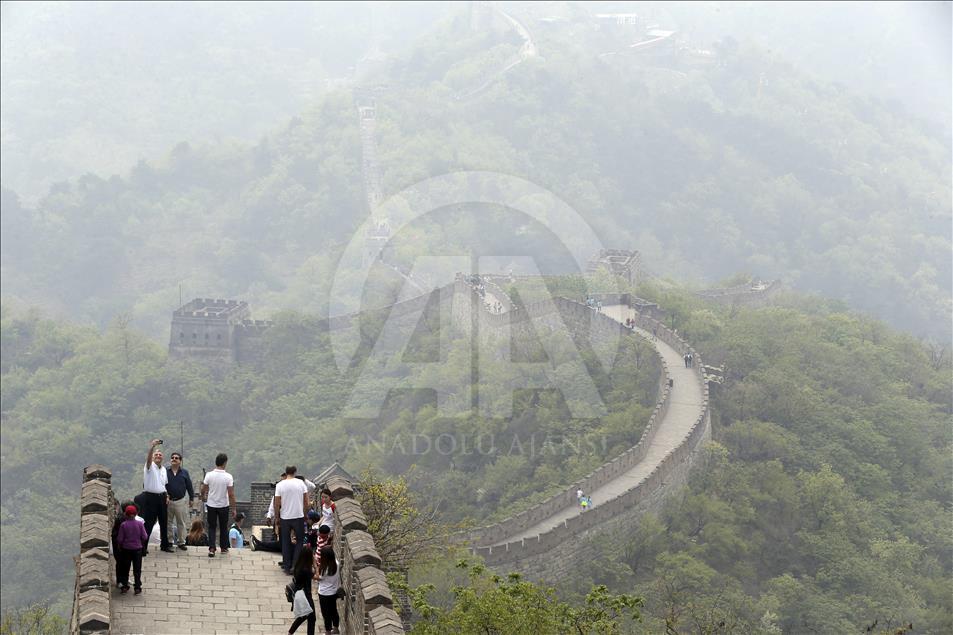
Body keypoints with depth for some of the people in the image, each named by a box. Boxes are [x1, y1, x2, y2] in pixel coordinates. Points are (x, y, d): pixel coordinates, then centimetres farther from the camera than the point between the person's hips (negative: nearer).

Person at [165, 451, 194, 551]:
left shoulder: (184, 472, 3)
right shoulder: (165, 472, -1)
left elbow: (189, 486, 9)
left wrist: (191, 499, 9)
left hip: (181, 501, 0)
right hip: (168, 501, 0)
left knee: (181, 523, 4)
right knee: (168, 523, 8)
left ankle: (181, 542, 13)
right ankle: (169, 541, 17)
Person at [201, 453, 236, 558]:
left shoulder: (209, 475, -10)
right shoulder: (228, 477, -15)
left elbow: (203, 490, -1)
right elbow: (231, 494, -14)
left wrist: (203, 497, 23)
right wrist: (233, 509, -5)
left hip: (211, 505, 1)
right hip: (224, 506, -1)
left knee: (212, 527, 8)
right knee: (223, 527, 15)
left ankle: (211, 548, -5)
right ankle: (224, 548, 24)